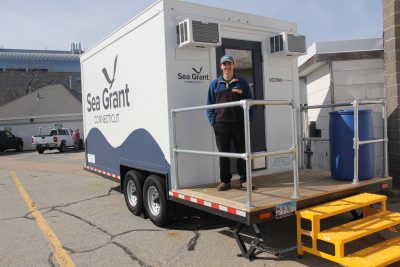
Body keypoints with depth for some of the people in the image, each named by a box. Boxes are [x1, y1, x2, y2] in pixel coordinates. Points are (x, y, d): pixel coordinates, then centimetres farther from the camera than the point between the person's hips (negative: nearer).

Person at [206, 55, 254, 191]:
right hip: (221, 125, 1)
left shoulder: (242, 83, 8)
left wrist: (249, 118, -3)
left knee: (242, 152, 6)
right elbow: (209, 105, 8)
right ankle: (225, 181, 17)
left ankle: (244, 179, 17)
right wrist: (212, 121, -2)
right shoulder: (215, 84, 9)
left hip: (240, 124, 0)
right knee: (223, 154, 7)